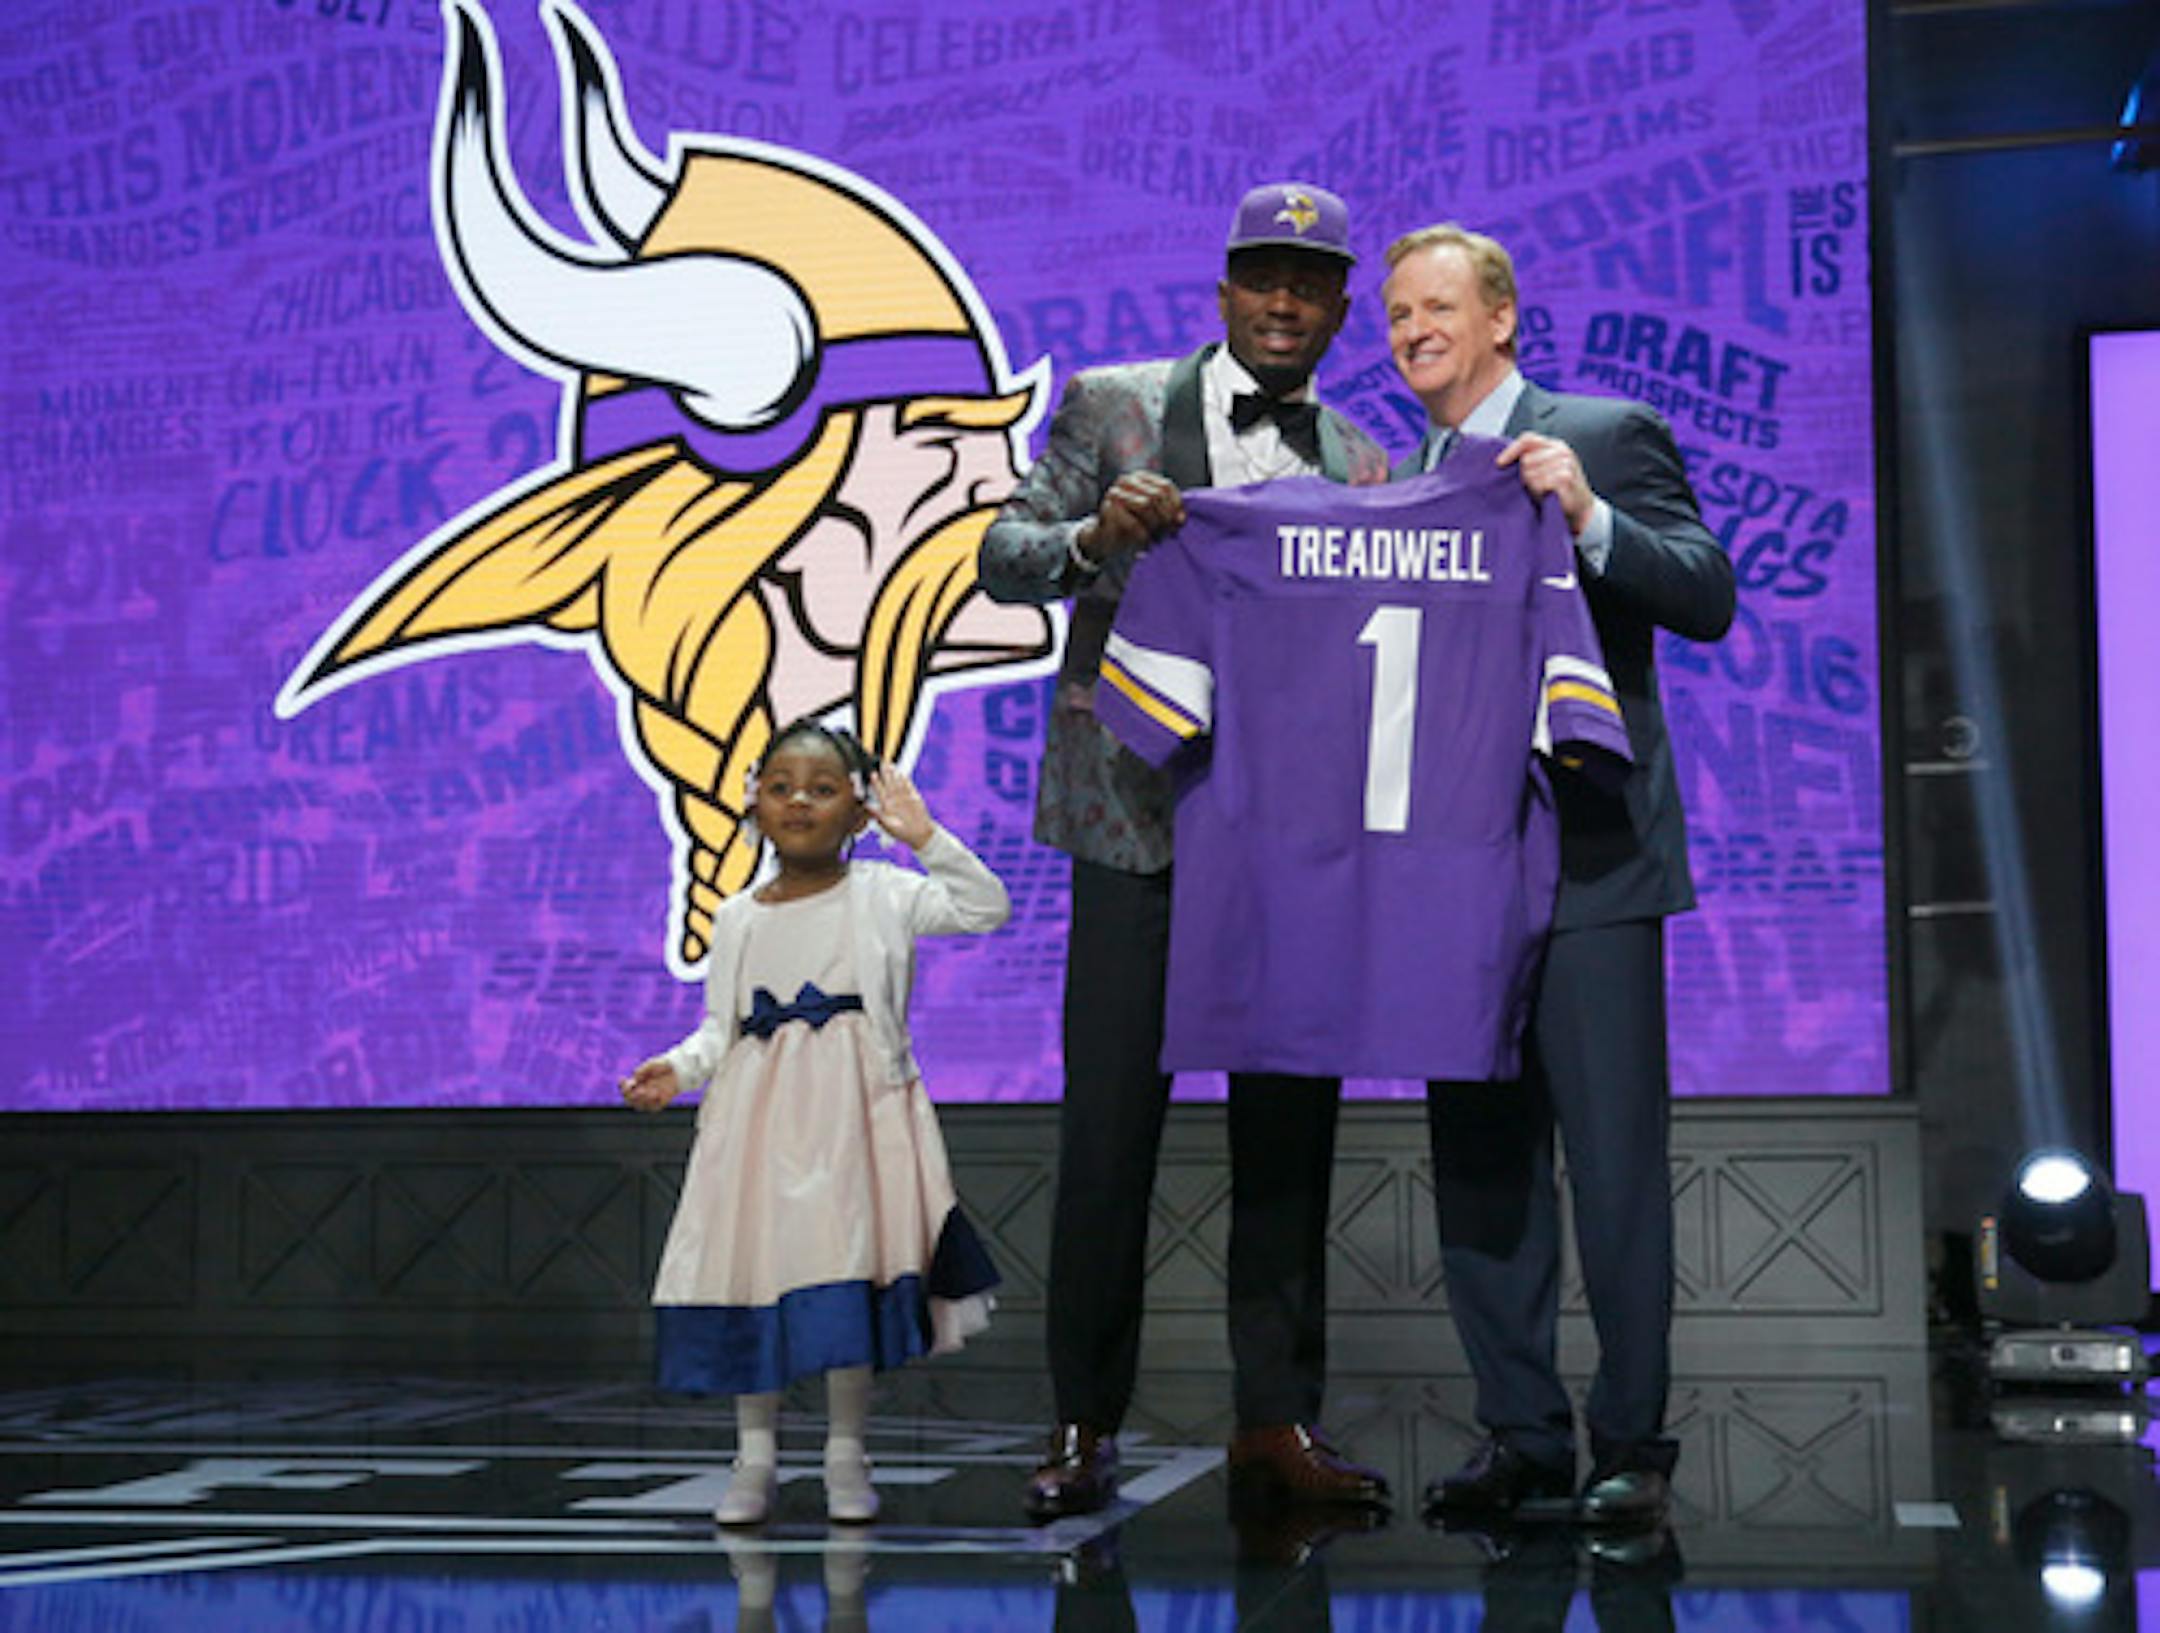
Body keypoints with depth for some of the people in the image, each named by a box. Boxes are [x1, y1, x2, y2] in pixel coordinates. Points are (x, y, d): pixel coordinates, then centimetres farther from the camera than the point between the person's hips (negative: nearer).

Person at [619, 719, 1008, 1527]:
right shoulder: (736, 918, 11)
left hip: (854, 1115, -2)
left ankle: (846, 1454, 10)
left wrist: (924, 838, -14)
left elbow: (986, 907, -7)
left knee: (849, 1267, -5)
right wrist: (678, 1068, -6)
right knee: (752, 1264, 0)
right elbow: (720, 1027, 12)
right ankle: (755, 1455, 13)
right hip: (758, 1117, 3)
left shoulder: (884, 895, 2)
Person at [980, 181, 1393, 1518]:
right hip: (1140, 817, -2)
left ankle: (1279, 1421, 15)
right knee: (1111, 1123, -1)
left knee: (1291, 1129, 6)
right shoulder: (1111, 406, 6)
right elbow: (1005, 557, 0)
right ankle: (1087, 1427, 9)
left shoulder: (1364, 466, 12)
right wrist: (1095, 535, -21)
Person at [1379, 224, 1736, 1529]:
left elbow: (1708, 600, -12)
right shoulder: (1400, 479, 17)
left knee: (1616, 1161, -3)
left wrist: (1588, 515, -25)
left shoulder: (1608, 437, -1)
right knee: (1477, 1164, 9)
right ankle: (1522, 1434, 19)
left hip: (1587, 859, -6)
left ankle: (1633, 1443, 6)